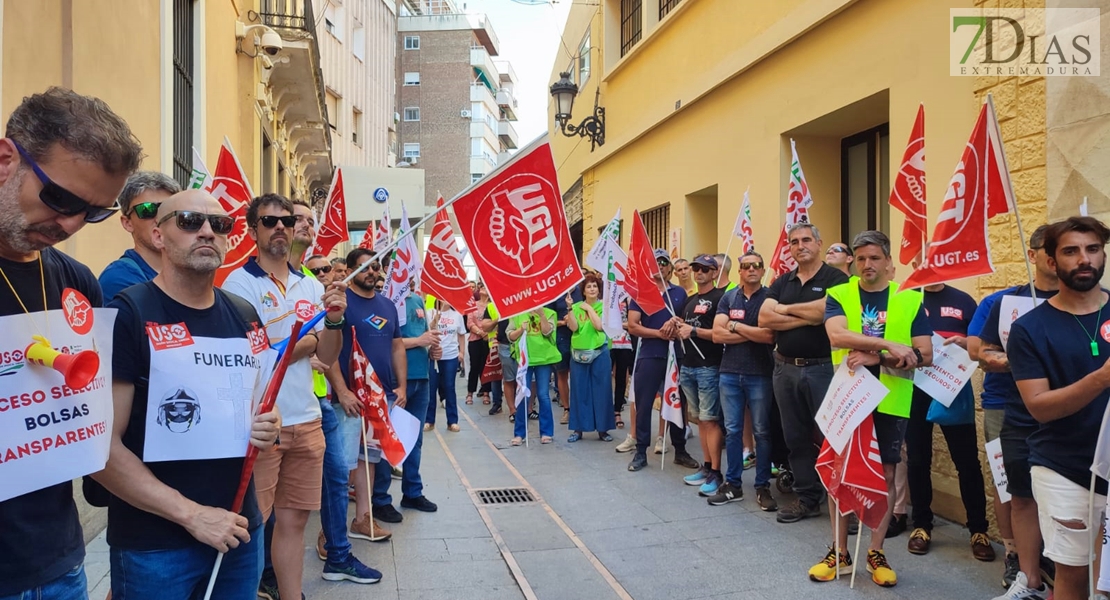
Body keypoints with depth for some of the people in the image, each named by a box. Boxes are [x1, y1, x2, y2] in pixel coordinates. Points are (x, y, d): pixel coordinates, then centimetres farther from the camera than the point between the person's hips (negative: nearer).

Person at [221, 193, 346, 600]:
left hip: (307, 420, 6)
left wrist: (335, 319, -10)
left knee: (294, 519, 14)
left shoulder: (311, 286, 11)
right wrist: (307, 341, -3)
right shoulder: (239, 283, -7)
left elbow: (328, 356, 9)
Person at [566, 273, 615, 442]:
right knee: (579, 391, 5)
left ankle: (602, 429, 11)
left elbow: (600, 326, -16)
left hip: (600, 353, -2)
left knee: (601, 391, 3)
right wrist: (569, 308, -14)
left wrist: (589, 308, -9)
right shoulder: (576, 307, 5)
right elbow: (573, 327, -9)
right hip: (578, 353, 2)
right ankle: (578, 429, 13)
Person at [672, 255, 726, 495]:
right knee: (700, 419, 11)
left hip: (709, 367, -8)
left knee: (710, 420, -8)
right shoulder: (690, 300, 18)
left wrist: (693, 331, -17)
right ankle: (706, 467, 18)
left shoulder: (720, 298, -8)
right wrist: (678, 327, 4)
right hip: (688, 366, 8)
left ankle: (716, 473, -4)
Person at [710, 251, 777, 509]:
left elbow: (770, 335, -17)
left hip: (760, 374, -3)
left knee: (762, 431, 4)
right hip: (730, 373, 3)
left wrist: (735, 326, -8)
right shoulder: (728, 298, 7)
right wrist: (754, 334, -10)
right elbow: (717, 334, -4)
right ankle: (732, 484, 18)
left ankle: (763, 486, 14)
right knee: (732, 430, 9)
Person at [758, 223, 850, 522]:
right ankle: (807, 499, 22)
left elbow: (826, 310, -22)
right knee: (796, 438, 12)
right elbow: (764, 318, -2)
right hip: (785, 369, 6)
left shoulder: (836, 279, -4)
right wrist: (807, 317, -12)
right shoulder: (781, 282, 12)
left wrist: (786, 309, -7)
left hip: (822, 369, -6)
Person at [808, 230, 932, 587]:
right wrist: (891, 346, -27)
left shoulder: (910, 299, 2)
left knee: (885, 474, 7)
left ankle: (876, 552, 21)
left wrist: (875, 358, -18)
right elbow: (837, 335, -19)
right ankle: (839, 552, 18)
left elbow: (925, 355, -5)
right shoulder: (838, 296, 1)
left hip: (891, 401, 0)